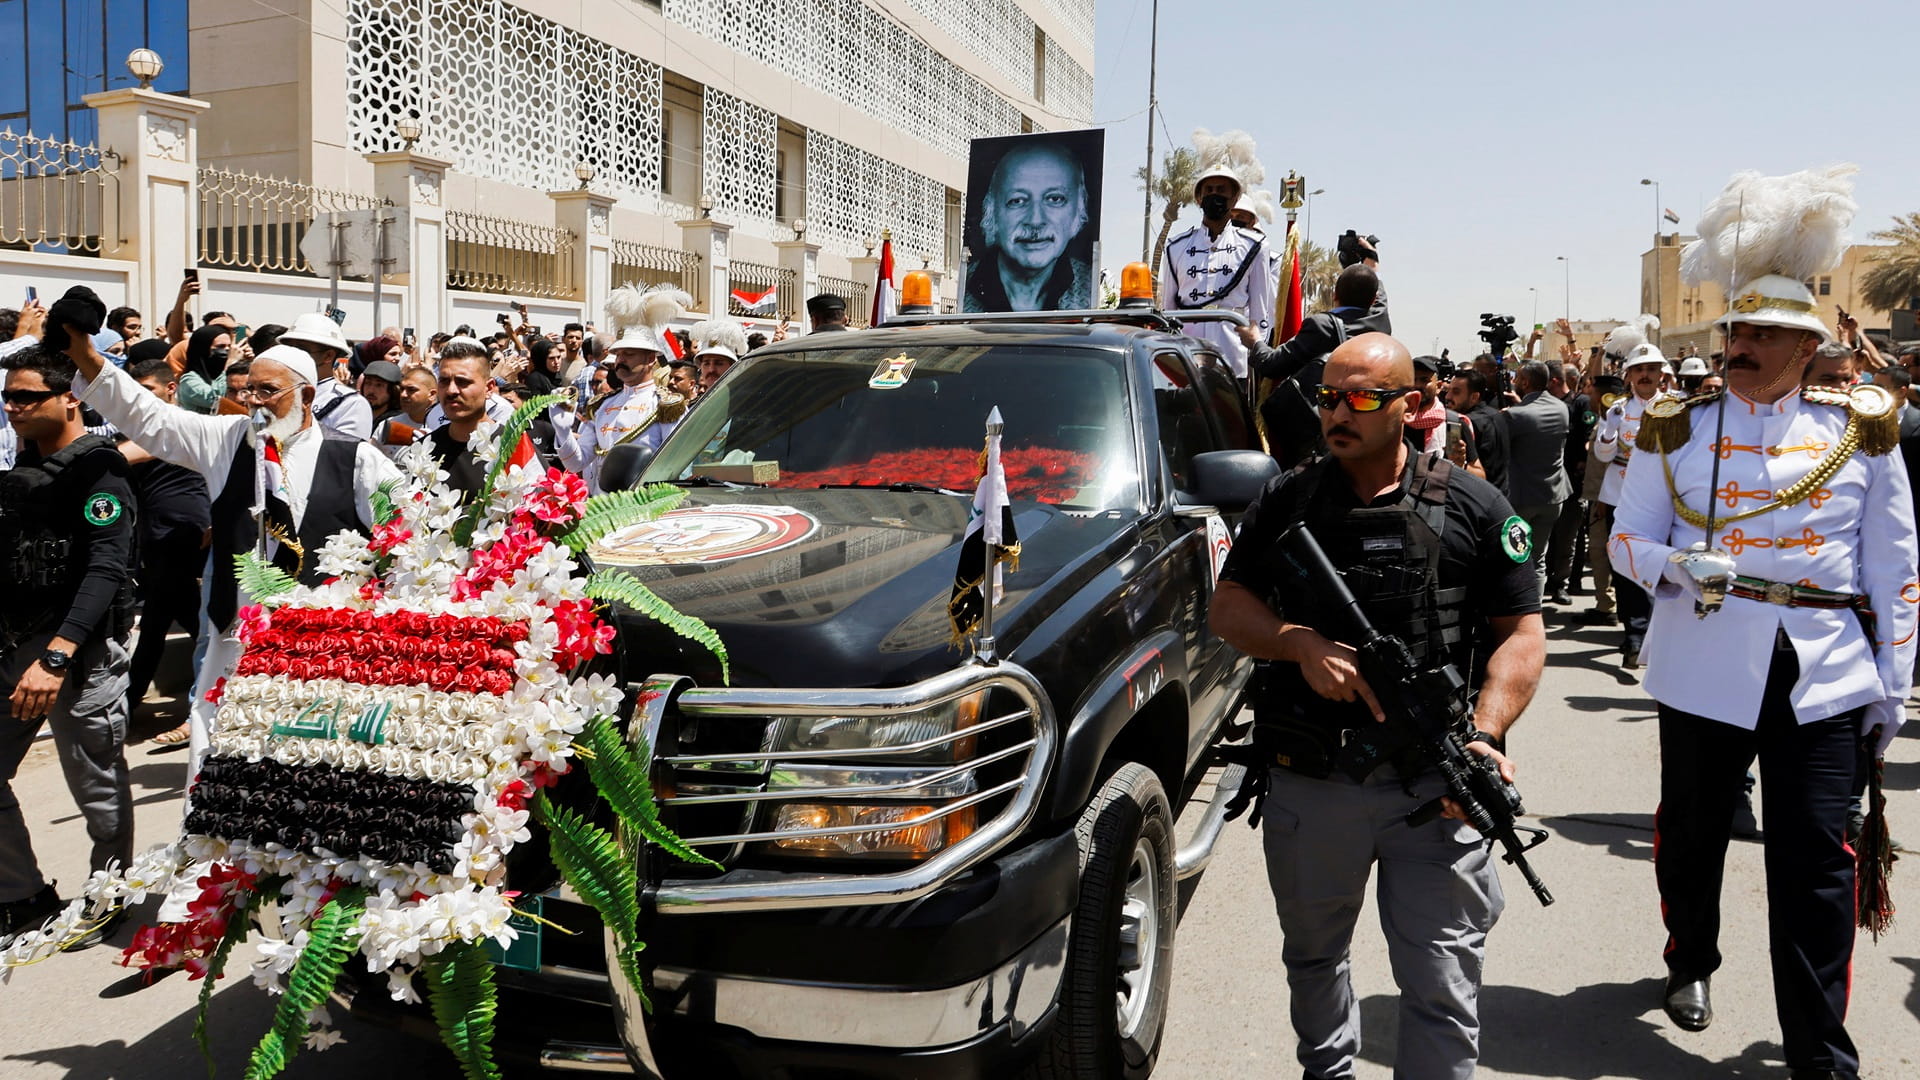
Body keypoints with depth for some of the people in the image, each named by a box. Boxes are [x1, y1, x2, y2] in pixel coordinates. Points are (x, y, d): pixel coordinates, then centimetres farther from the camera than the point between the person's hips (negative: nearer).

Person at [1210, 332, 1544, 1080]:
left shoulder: (1474, 508, -1)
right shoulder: (1287, 501, 4)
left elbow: (1522, 636, -1)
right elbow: (1228, 606, 6)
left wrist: (1486, 735, -17)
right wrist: (1302, 644, -14)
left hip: (1433, 790, -2)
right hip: (1308, 786, 3)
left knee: (1442, 987, 0)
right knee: (1313, 960, 22)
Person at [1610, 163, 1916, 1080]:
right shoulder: (1674, 431, 4)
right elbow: (1627, 540, 6)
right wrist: (1677, 568, -17)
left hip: (1823, 676, -1)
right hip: (1703, 667, 1)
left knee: (1815, 866, -1)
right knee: (1691, 834, 15)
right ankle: (1691, 964, 41)